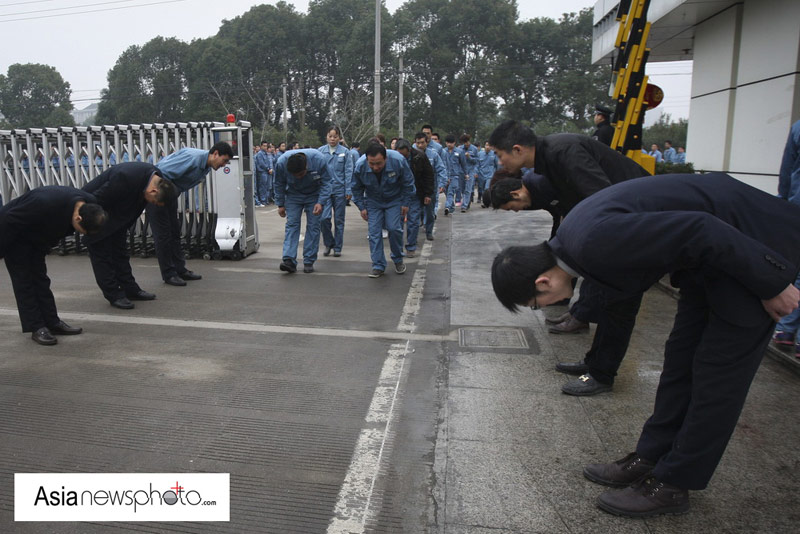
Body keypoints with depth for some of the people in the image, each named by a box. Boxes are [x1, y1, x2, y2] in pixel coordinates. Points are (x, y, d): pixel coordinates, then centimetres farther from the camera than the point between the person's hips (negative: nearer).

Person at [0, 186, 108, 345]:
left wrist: (45, 247, 14)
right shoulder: (45, 203, -41)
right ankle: (37, 328, -1)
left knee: (40, 278, 10)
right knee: (24, 280, -4)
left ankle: (52, 322, 13)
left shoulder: (89, 205, -18)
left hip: (36, 239, 7)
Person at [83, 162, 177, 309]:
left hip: (115, 216, 8)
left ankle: (130, 289, 18)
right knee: (102, 254, -2)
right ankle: (114, 295, 4)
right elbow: (97, 200, -28)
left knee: (120, 252, 12)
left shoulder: (156, 178, -12)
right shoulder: (126, 178, -38)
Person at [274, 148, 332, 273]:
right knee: (291, 224, -10)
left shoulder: (320, 160, -32)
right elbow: (279, 185, -9)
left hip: (314, 196, 0)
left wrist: (320, 202, -28)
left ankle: (309, 261, 1)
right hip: (293, 195, 1)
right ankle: (289, 260, -15)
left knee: (313, 226, -4)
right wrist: (280, 205, -3)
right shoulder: (281, 163, -27)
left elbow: (326, 183, -17)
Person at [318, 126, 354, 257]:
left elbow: (348, 172, -1)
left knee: (339, 219, 7)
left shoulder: (345, 152, 0)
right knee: (324, 218, -10)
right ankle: (328, 243, 13)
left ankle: (337, 247, 19)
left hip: (339, 190, 0)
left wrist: (348, 190, -6)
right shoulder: (320, 151, 2)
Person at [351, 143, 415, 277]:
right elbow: (357, 189, -4)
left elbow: (408, 183, -10)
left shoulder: (398, 161, -28)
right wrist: (362, 207, -4)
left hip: (394, 200, -1)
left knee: (394, 228, -11)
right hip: (373, 202, 1)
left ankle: (398, 260, 12)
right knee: (374, 232, -5)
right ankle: (378, 265, 4)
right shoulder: (360, 166, -24)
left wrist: (406, 203, -7)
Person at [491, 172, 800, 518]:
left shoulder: (595, 242, -31)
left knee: (717, 374, 0)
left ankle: (671, 484, 12)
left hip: (753, 244, -9)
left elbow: (701, 231, -29)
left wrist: (771, 284, -16)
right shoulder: (574, 236, -2)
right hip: (717, 252, 9)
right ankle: (649, 460, 25)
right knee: (681, 359, 13)